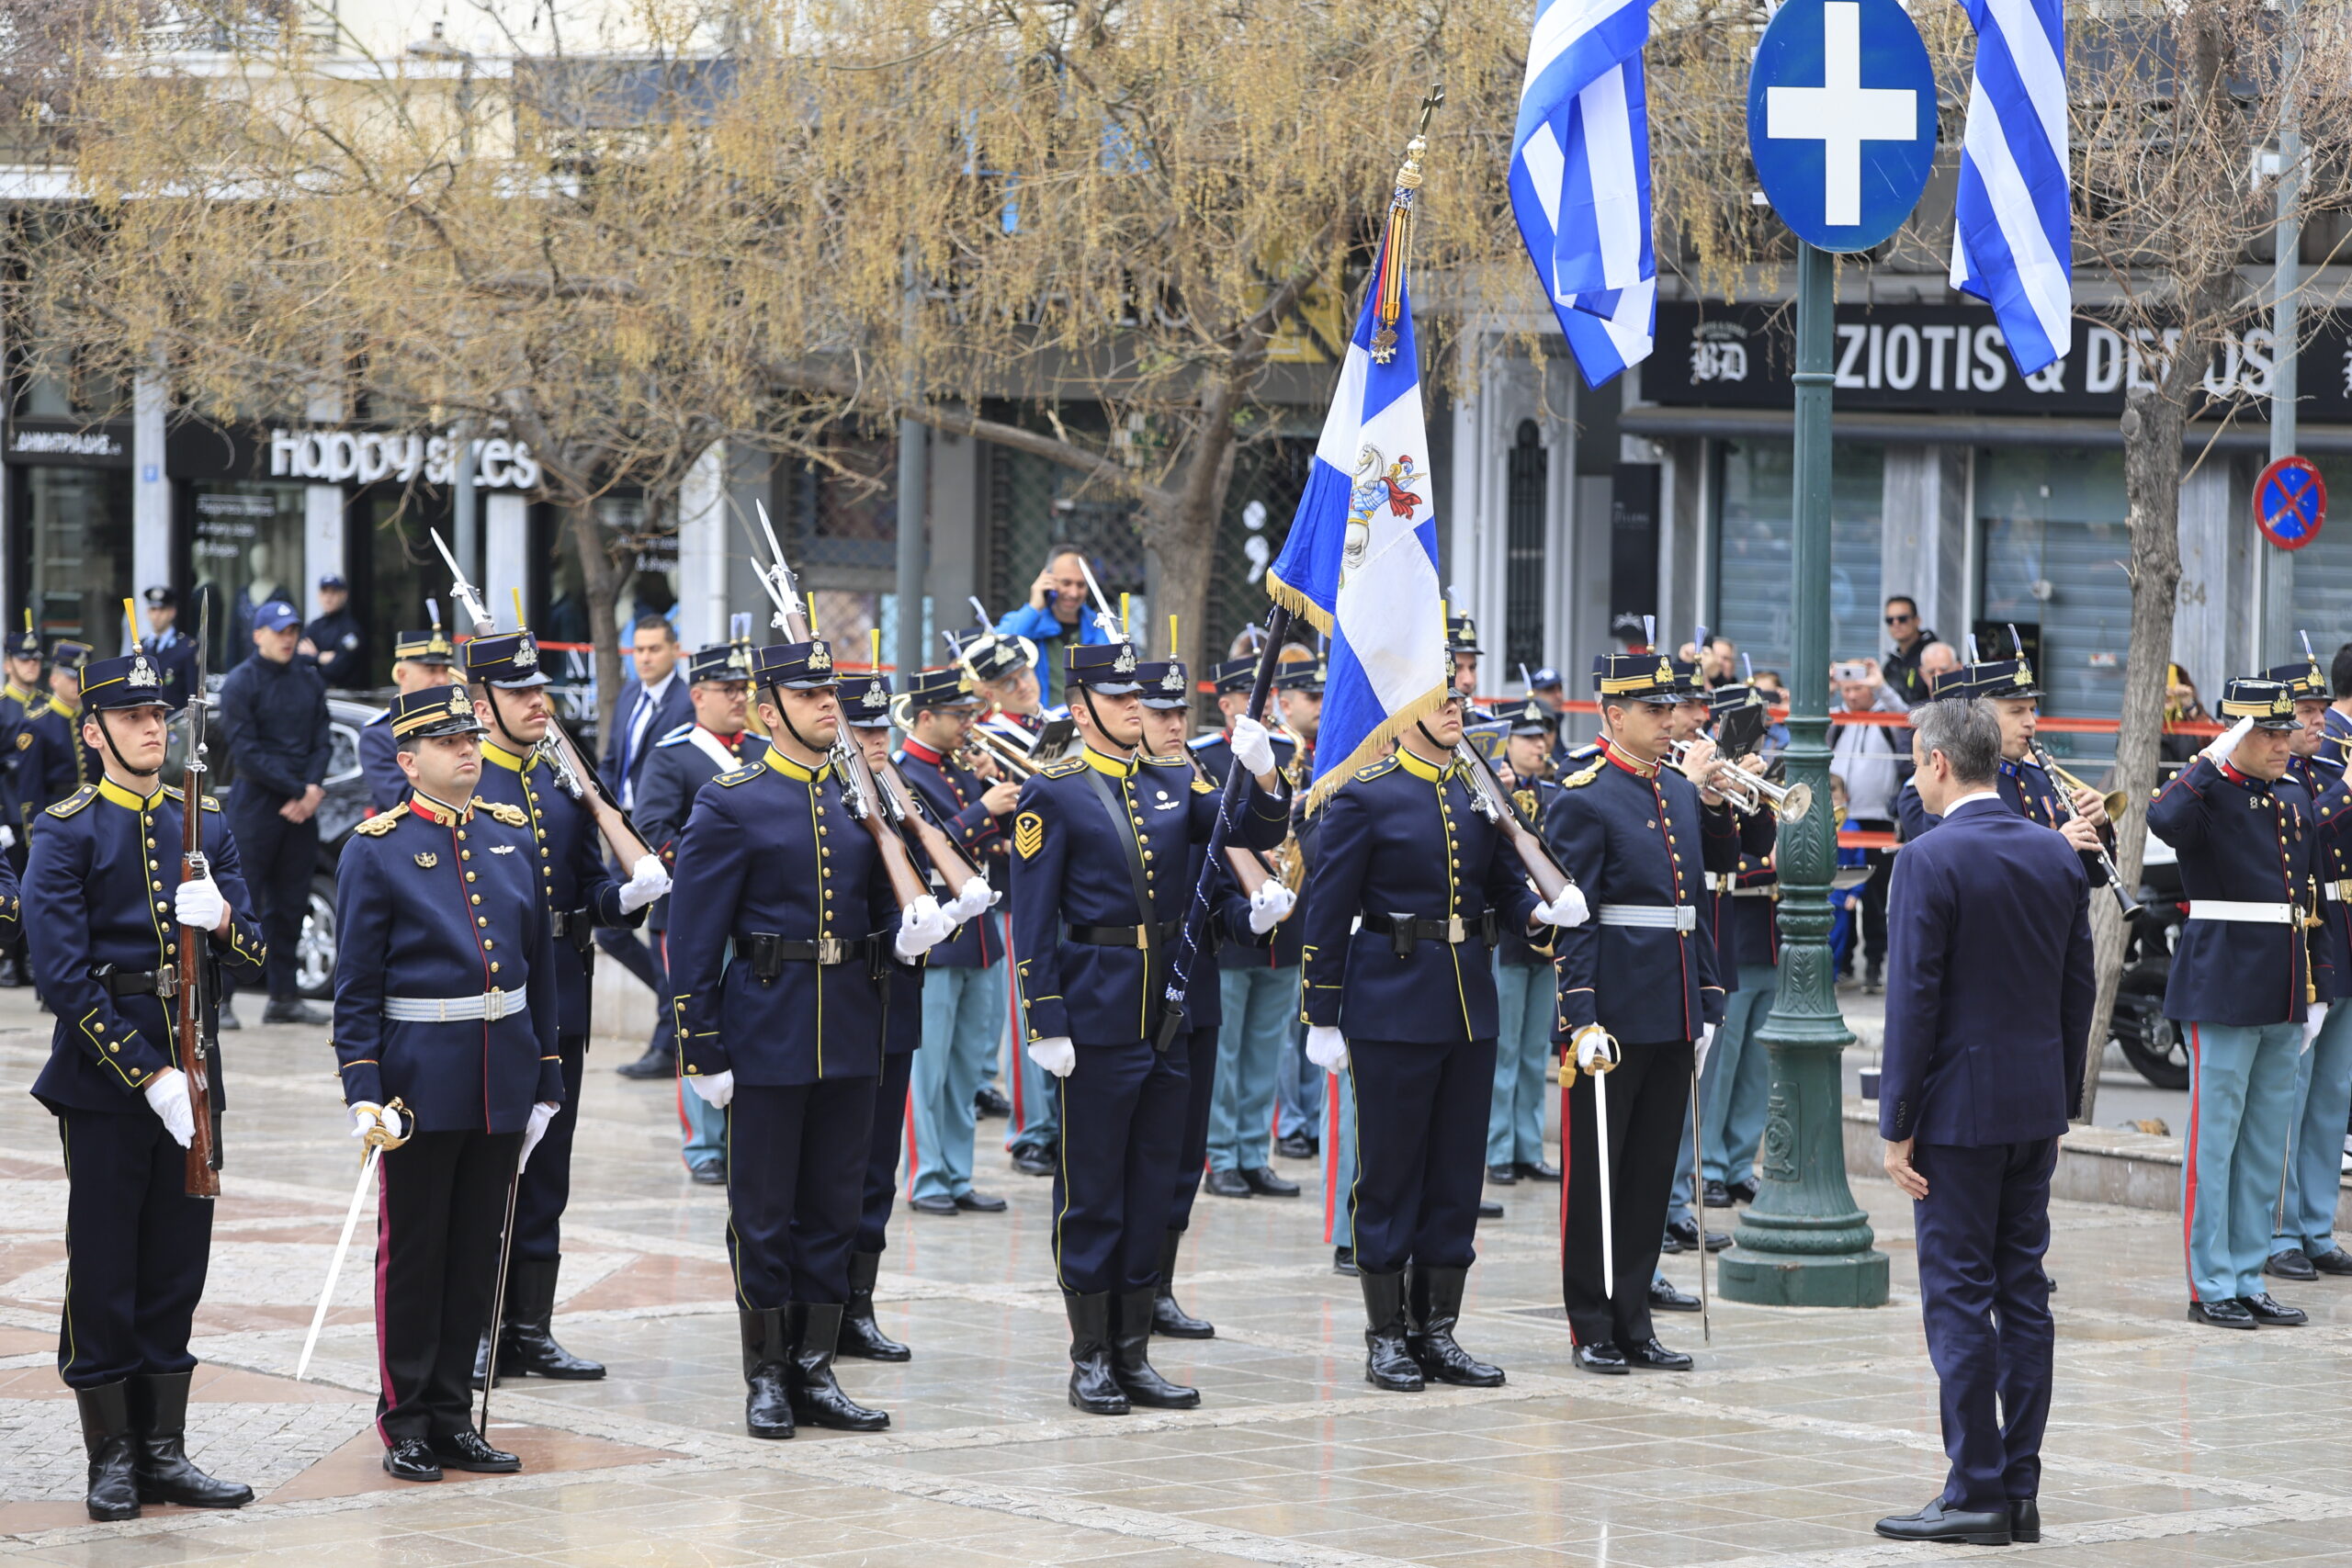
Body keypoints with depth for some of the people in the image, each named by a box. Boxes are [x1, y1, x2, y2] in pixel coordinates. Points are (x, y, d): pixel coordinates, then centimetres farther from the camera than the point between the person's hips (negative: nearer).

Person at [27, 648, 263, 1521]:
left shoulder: (204, 826, 10)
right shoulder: (68, 832, -6)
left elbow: (250, 956, 7)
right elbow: (61, 974, -13)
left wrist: (223, 919, -18)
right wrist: (149, 1076, -17)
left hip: (188, 1070, 5)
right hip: (103, 1077, -5)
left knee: (177, 1267, 8)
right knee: (103, 1270, 0)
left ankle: (164, 1450, 14)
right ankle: (111, 1458, 7)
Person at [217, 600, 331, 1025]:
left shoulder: (309, 682, 12)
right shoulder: (241, 682, -4)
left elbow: (321, 740, 11)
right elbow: (245, 750, -10)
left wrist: (313, 787, -7)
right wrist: (294, 790, -14)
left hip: (301, 804, 5)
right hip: (256, 803, -5)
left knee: (289, 904, 9)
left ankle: (284, 997, 14)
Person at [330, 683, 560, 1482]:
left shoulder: (515, 837, 10)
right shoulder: (375, 851, -5)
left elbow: (540, 964, 14)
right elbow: (356, 988, -7)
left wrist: (546, 1077, 11)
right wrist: (363, 1091, -15)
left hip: (503, 1078, 5)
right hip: (420, 1079, -5)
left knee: (479, 1251, 9)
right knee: (412, 1251, 2)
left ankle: (452, 1417, 17)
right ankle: (406, 1426, 10)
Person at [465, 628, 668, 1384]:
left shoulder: (566, 786, 13)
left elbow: (590, 892, 13)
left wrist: (629, 893, -7)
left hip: (558, 1004, 6)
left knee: (545, 1174, 9)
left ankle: (531, 1329, 16)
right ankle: (475, 1331, 6)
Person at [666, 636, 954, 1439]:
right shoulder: (731, 803, -6)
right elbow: (693, 940, -7)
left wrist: (909, 933, -9)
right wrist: (701, 1051, -11)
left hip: (850, 1036, 5)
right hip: (767, 1034, -5)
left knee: (833, 1211, 8)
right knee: (762, 1214, 2)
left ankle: (815, 1373, 16)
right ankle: (767, 1379, 11)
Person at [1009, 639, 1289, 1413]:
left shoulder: (1170, 789, 11)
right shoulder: (1053, 796, -5)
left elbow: (1258, 832, 7)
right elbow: (1032, 921, -8)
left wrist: (1263, 776, -14)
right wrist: (1045, 1024, -13)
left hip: (1168, 1019, 6)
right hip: (1097, 1017, -6)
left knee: (1151, 1188, 9)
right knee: (1091, 1192, 0)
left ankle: (1134, 1356, 16)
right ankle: (1090, 1361, 7)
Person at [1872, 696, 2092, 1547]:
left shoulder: (1929, 861, -14)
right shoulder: (2058, 855, 7)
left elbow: (1913, 1000, -15)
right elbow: (2078, 989, 11)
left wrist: (1896, 1125, -10)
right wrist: (2061, 1101, 18)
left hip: (1958, 1109, -7)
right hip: (2036, 1108, 7)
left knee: (1958, 1295, -2)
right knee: (2023, 1292, 10)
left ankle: (1976, 1492, -2)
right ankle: (2020, 1490, 12)